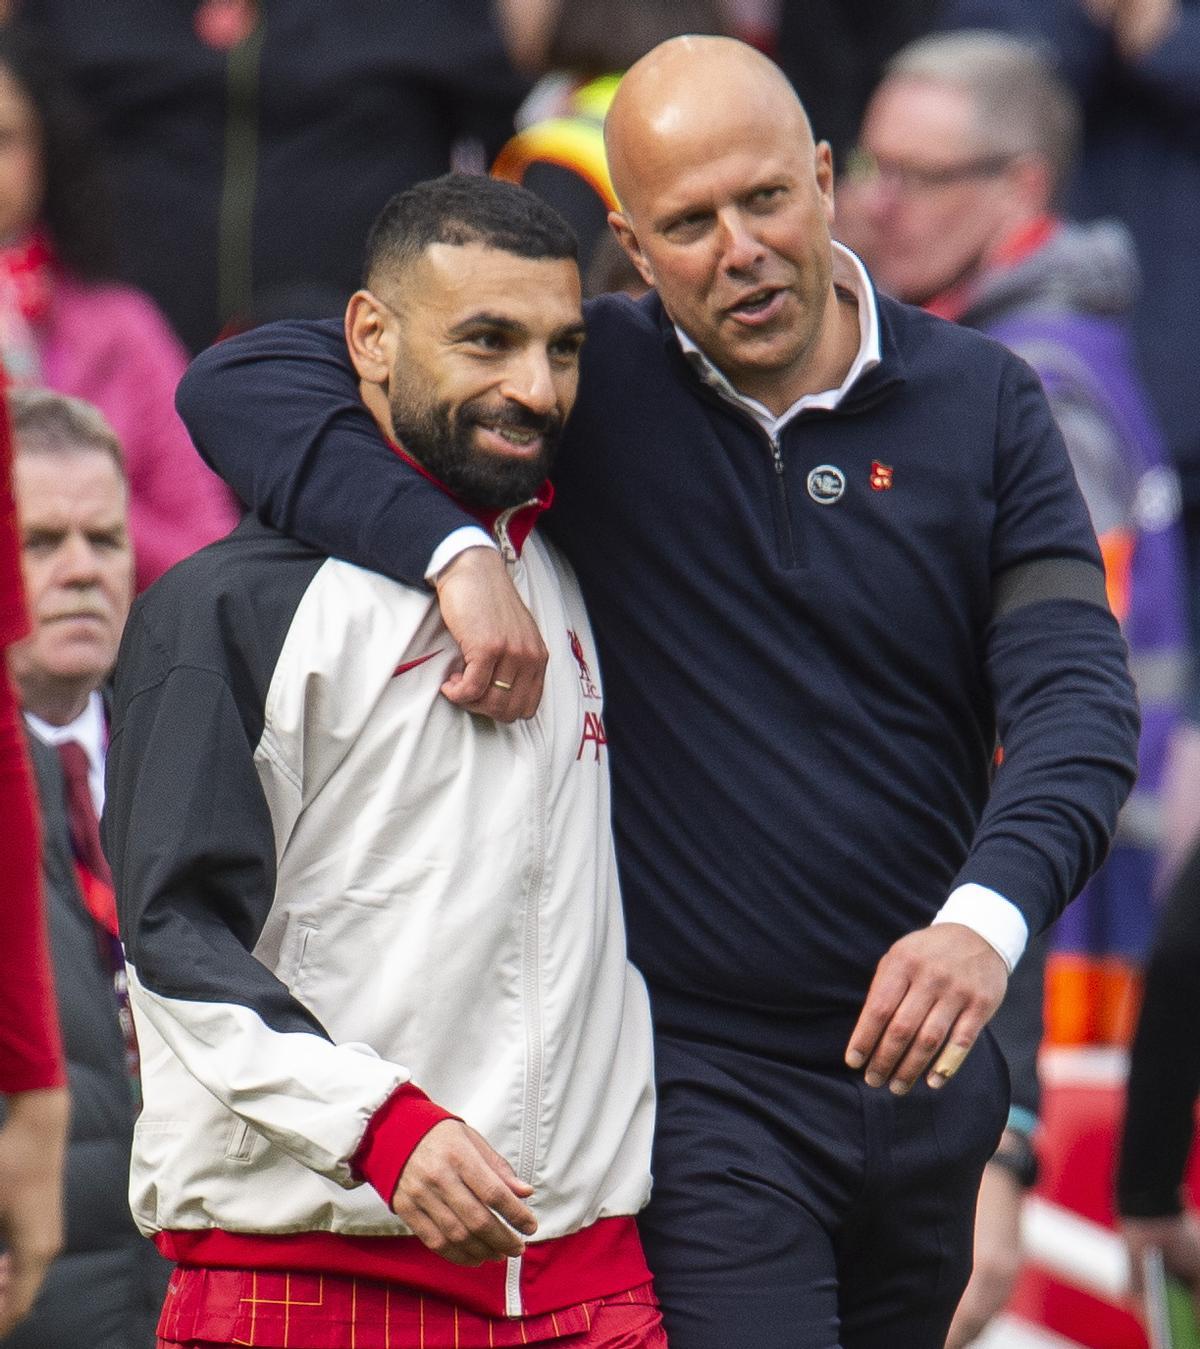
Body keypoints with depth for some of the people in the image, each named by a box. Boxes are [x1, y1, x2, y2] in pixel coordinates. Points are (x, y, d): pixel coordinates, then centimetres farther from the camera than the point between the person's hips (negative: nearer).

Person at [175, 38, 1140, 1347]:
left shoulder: (982, 402, 2)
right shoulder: (590, 383, -4)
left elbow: (1079, 695, -8)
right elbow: (241, 384, -10)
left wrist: (989, 917, -27)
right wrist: (454, 551, -26)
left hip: (924, 1061, 4)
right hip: (696, 1078, -4)